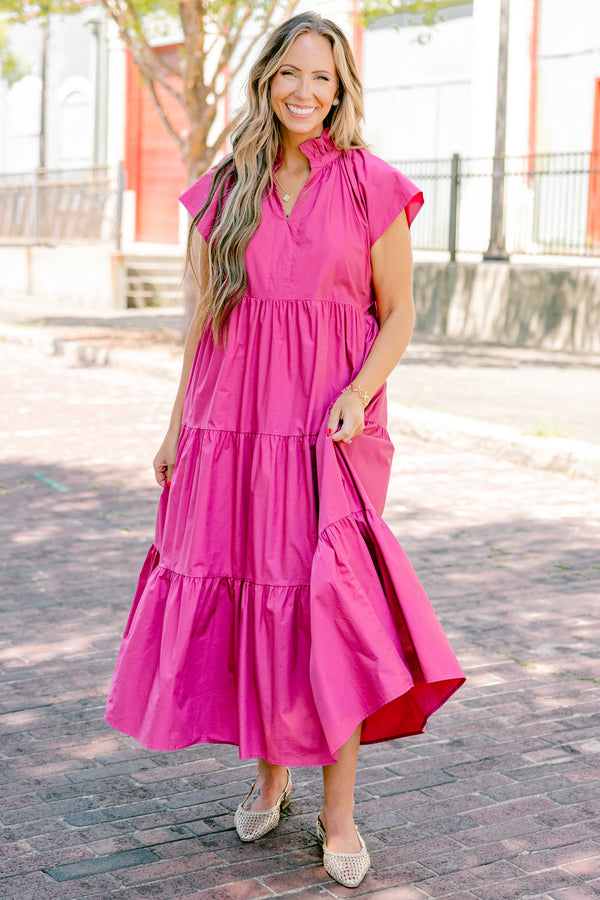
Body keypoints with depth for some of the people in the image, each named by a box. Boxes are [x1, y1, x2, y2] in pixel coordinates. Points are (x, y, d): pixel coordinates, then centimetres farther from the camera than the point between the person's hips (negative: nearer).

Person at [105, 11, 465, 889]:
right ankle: (270, 773, 27)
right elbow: (205, 318, 13)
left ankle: (339, 810, 2)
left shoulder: (371, 187, 0)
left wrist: (358, 394, -15)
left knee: (329, 600, -9)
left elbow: (399, 313, 1)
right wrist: (178, 424, 11)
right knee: (248, 597, 7)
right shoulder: (224, 190, 9)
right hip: (233, 424, 3)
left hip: (330, 430, -3)